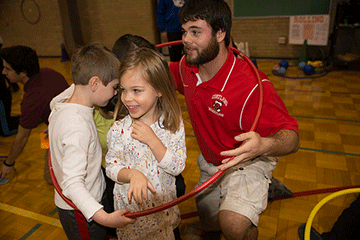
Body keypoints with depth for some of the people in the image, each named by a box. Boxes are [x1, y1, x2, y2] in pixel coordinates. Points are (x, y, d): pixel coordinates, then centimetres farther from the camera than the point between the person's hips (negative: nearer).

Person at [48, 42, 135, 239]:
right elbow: (72, 183, -36)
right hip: (81, 213, -9)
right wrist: (102, 217, -46)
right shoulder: (78, 127, -33)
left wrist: (82, 79, 16)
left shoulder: (60, 106, -4)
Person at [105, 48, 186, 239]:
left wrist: (152, 140, -27)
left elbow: (178, 167, -16)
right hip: (131, 206, -1)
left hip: (165, 204, 1)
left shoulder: (173, 123, -15)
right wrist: (132, 174, -30)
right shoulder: (119, 129, -17)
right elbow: (112, 167, -9)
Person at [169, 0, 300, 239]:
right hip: (209, 162, 6)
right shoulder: (187, 68, -12)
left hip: (248, 164, -6)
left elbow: (291, 136, -30)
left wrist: (265, 145, -51)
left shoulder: (252, 85, -33)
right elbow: (168, 72, 13)